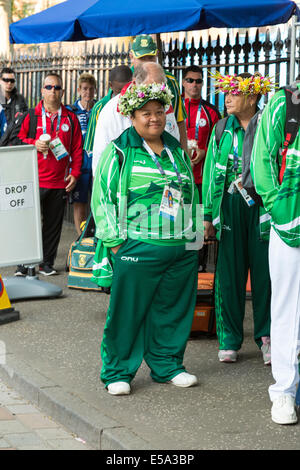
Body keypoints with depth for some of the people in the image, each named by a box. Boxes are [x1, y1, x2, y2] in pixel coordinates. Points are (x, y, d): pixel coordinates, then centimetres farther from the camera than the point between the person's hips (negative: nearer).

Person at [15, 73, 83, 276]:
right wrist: (33, 144, -11)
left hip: (60, 183, 2)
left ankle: (47, 263, 16)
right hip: (34, 181, -2)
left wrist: (75, 173, 1)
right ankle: (24, 264, 3)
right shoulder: (31, 116, 5)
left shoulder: (70, 118, 9)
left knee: (54, 224, 6)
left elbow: (77, 149, 9)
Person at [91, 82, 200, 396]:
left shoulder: (176, 150, 15)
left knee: (173, 311, 11)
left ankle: (167, 365, 25)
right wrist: (115, 241, -9)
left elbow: (191, 194, 24)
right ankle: (117, 372, 11)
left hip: (181, 251, 5)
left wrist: (193, 234, 17)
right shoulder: (119, 151, -2)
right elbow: (102, 196, -4)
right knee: (127, 313, -1)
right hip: (137, 250, -5)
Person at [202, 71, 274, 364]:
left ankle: (266, 337, 13)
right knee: (229, 273, 3)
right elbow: (211, 172, 12)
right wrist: (207, 215, 8)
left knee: (264, 271, -1)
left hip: (261, 206, -3)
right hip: (229, 206, 3)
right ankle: (229, 340, 13)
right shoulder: (222, 130, 11)